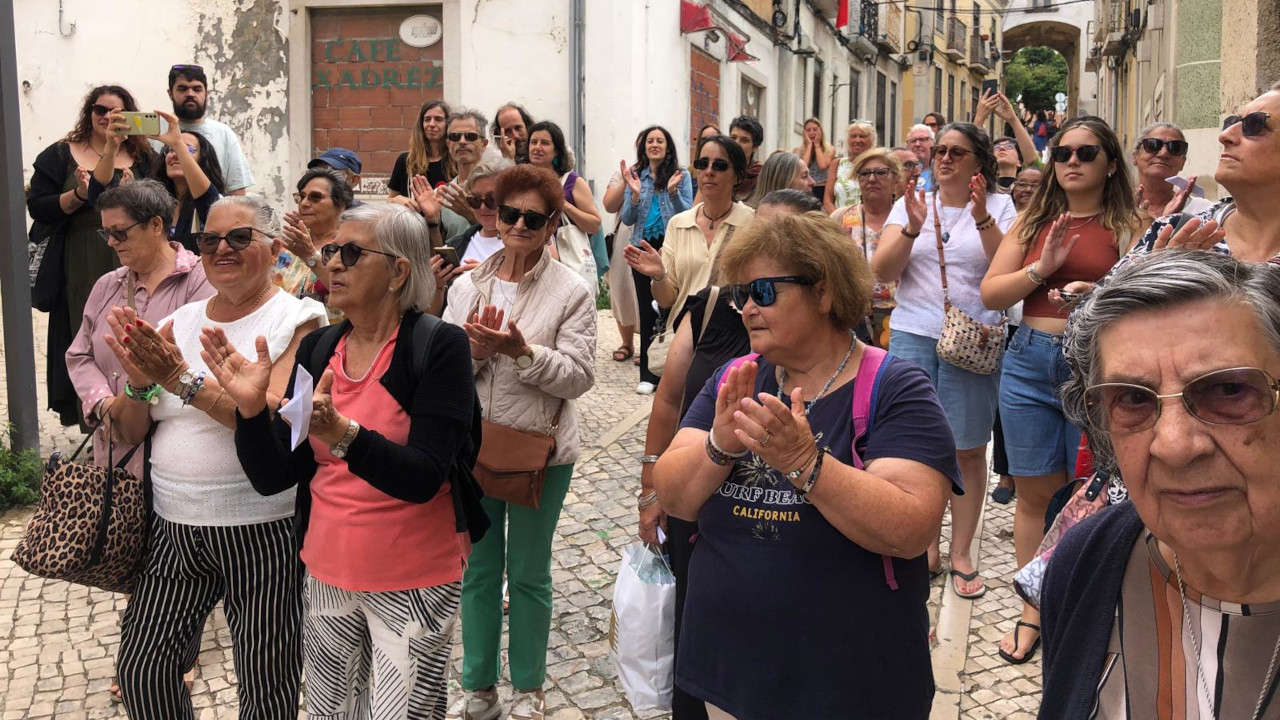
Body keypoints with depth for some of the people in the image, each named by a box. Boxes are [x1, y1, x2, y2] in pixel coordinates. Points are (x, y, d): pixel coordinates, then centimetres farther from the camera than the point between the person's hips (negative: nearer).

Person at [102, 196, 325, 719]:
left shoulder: (295, 319, -6)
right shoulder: (178, 323, 9)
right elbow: (132, 434, 10)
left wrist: (182, 380, -25)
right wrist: (140, 381, -10)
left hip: (263, 531, -5)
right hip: (175, 525, 5)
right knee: (140, 669, 6)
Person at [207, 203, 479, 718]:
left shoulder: (439, 346, -13)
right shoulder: (317, 349, 3)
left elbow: (424, 478, -22)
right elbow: (273, 478, 0)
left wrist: (342, 435, -36)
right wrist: (251, 407, -16)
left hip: (413, 582, -5)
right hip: (326, 575, 5)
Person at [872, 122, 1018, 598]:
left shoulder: (998, 206, 5)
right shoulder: (912, 204, 10)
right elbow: (882, 271, 0)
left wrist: (983, 220, -18)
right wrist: (911, 229, -15)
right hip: (912, 335, 2)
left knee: (968, 448, 2)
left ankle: (961, 553, 15)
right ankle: (925, 546, 20)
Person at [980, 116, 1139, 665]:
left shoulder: (1126, 227, 2)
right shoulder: (1033, 222, 10)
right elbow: (990, 294, 5)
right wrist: (1041, 270, -9)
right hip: (1030, 363, 3)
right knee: (1034, 492, 9)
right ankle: (1034, 609, 22)